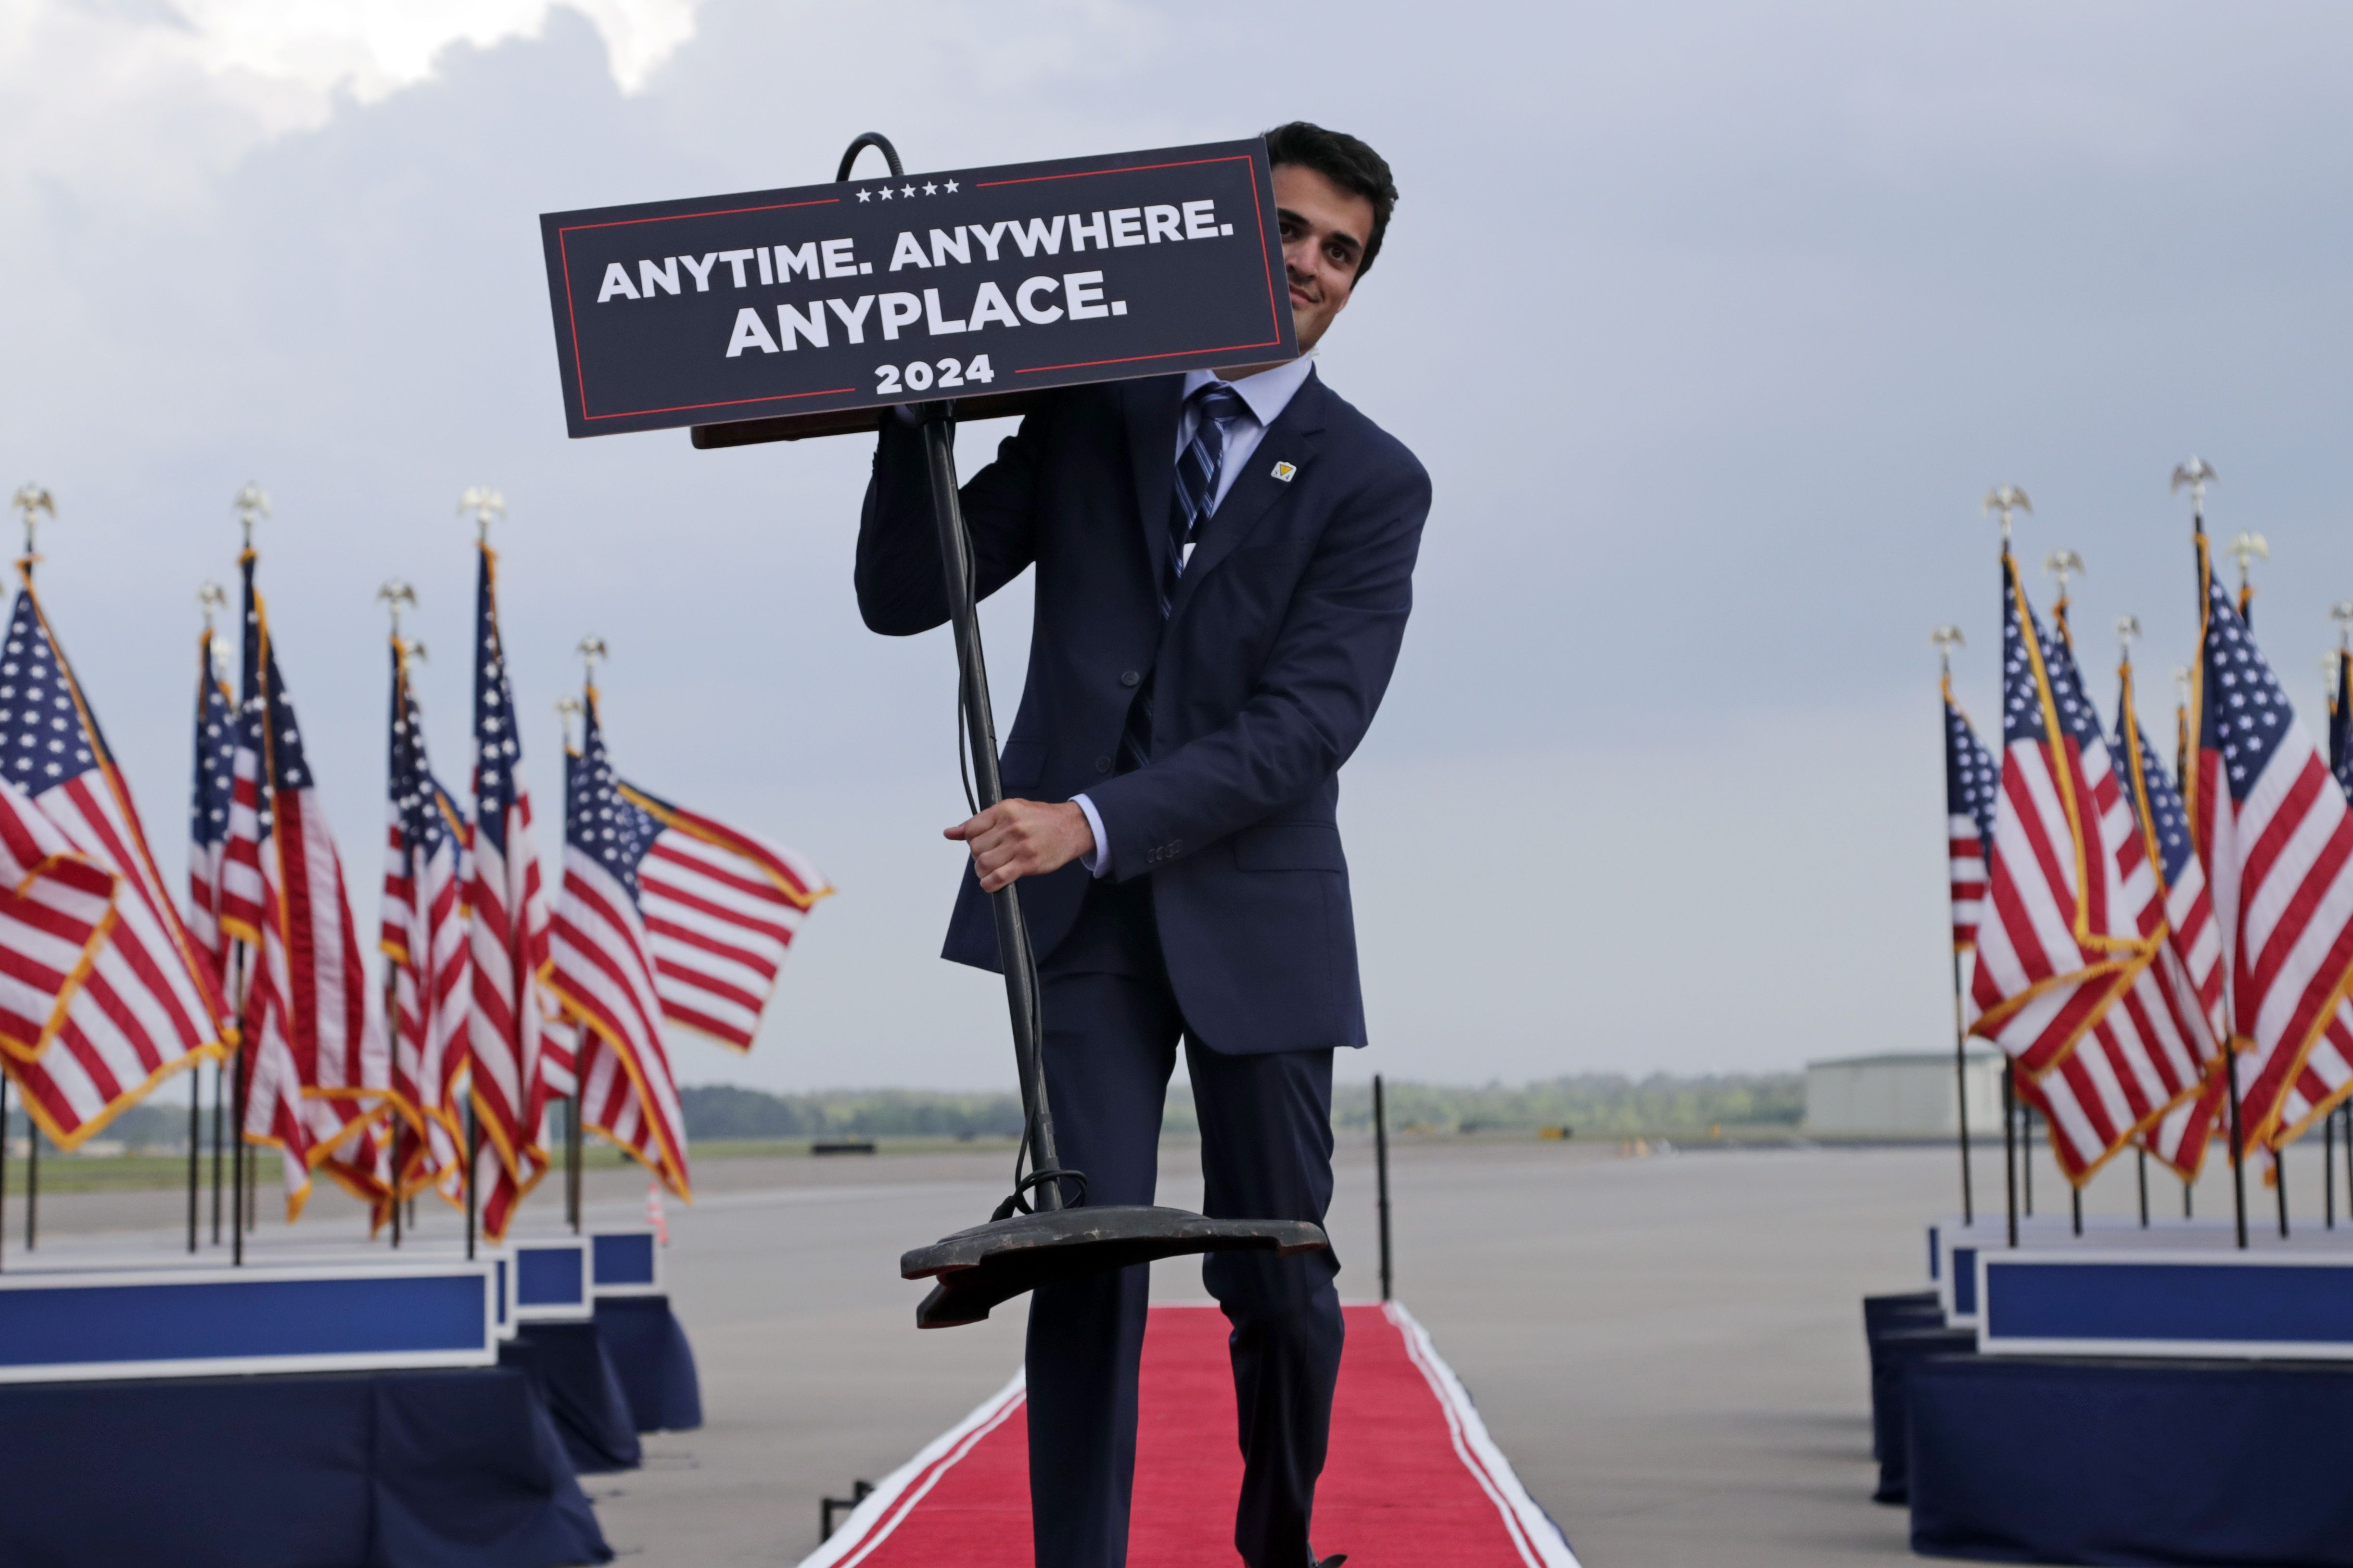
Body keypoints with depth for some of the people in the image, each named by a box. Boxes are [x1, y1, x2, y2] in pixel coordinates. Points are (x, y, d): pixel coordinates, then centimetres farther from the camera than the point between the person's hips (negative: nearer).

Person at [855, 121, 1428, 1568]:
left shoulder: (1372, 482, 2)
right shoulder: (1088, 412, 9)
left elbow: (1308, 726, -11)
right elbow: (903, 596, 7)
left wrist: (1098, 821, -22)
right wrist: (919, 415, -8)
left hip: (1254, 911, 0)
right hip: (1079, 907, 1)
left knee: (1277, 1277, 7)